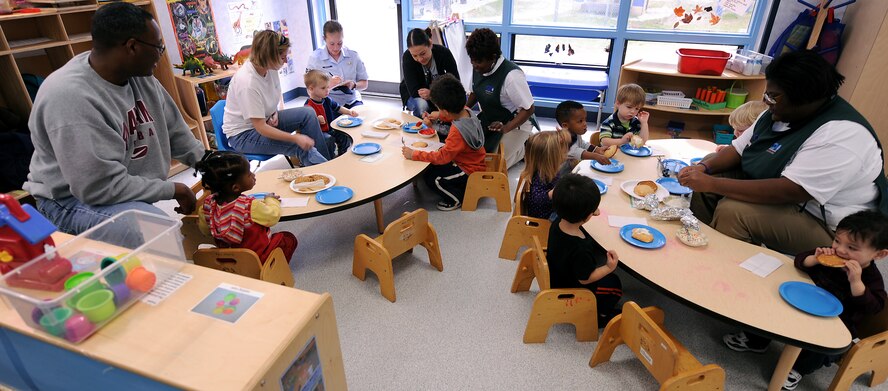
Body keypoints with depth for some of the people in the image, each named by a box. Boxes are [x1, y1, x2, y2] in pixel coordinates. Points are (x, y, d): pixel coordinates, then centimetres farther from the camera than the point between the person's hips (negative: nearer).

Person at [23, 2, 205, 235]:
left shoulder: (139, 75, -4)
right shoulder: (70, 97, -28)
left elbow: (174, 131, 8)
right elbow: (102, 187, -29)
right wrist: (173, 190, -21)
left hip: (135, 188, 8)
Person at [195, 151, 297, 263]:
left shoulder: (209, 203, -14)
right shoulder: (250, 206, -33)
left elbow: (205, 230, 2)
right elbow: (272, 217, -16)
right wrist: (271, 200, 1)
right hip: (258, 257, -7)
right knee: (289, 238, 14)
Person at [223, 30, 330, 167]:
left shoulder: (270, 68, -7)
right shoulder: (247, 82, -30)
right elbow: (260, 127, -28)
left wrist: (275, 113, -5)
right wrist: (295, 138, -31)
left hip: (265, 120, 8)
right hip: (242, 134, -8)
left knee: (308, 113, -9)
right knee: (302, 147, -24)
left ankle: (326, 160, -5)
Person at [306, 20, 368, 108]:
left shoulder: (353, 55, 6)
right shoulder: (315, 58, 0)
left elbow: (364, 84, 11)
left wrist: (353, 84, -12)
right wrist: (328, 84, -23)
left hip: (352, 101, 2)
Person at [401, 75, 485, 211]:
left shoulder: (458, 131, -34)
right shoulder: (466, 111, -9)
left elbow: (442, 156, -30)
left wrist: (414, 154, -26)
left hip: (469, 171, -9)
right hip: (472, 162, 9)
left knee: (430, 177, -14)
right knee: (430, 167, 13)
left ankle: (457, 199, 6)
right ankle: (462, 187, 18)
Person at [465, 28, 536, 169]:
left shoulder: (511, 75, -30)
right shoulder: (478, 68, -8)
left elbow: (528, 109, -24)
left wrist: (506, 128, -36)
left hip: (515, 124, -8)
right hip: (489, 118, 8)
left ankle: (524, 148, 13)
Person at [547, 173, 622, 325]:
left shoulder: (558, 222, -21)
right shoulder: (581, 248, -41)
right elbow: (585, 279, -25)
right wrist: (609, 268, -17)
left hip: (556, 277, 7)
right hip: (569, 289, -7)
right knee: (614, 284, 7)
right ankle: (597, 317, 27)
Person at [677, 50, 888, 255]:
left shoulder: (842, 134, -27)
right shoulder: (781, 112, 0)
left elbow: (787, 192, -36)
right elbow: (738, 149, 6)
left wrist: (711, 184, -37)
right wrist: (704, 168, -14)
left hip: (826, 227, -9)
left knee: (732, 211, -31)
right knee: (706, 176, 1)